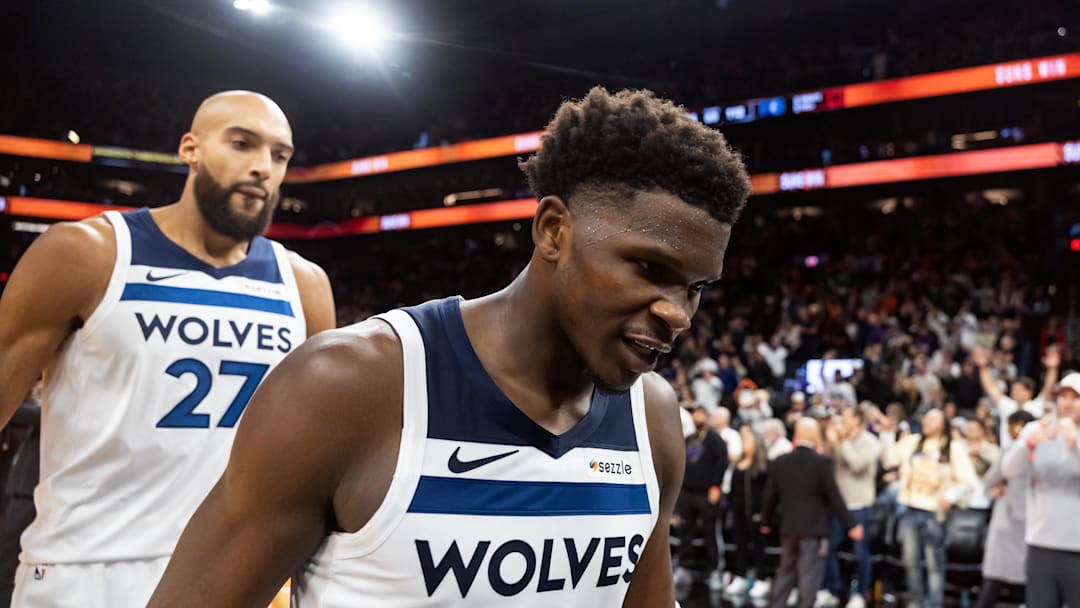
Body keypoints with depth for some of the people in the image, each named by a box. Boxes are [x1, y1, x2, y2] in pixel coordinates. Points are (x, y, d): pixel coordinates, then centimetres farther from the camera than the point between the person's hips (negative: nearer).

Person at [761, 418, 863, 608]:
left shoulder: (780, 462, 2)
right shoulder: (822, 462, -11)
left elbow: (771, 495, 7)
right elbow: (834, 496, -11)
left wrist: (766, 521, 20)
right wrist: (851, 524, -4)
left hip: (788, 528, 5)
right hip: (814, 528, -5)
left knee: (786, 573, 15)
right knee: (809, 576, -2)